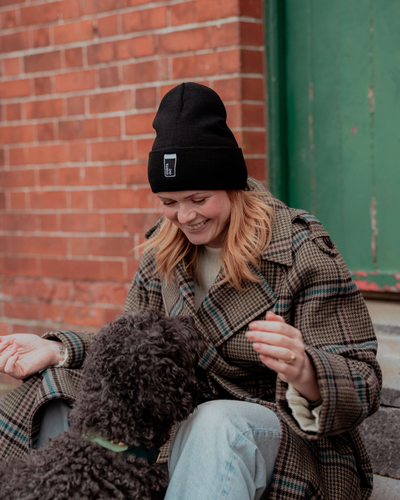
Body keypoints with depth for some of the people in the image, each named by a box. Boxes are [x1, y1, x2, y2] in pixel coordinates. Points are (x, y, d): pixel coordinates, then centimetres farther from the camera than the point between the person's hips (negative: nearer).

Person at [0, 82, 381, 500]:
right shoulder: (164, 251, 5)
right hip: (183, 426, 5)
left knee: (217, 424, -39)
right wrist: (58, 351, -8)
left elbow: (363, 385, -16)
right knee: (58, 398, -10)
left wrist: (303, 372, -40)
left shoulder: (302, 251, -13)